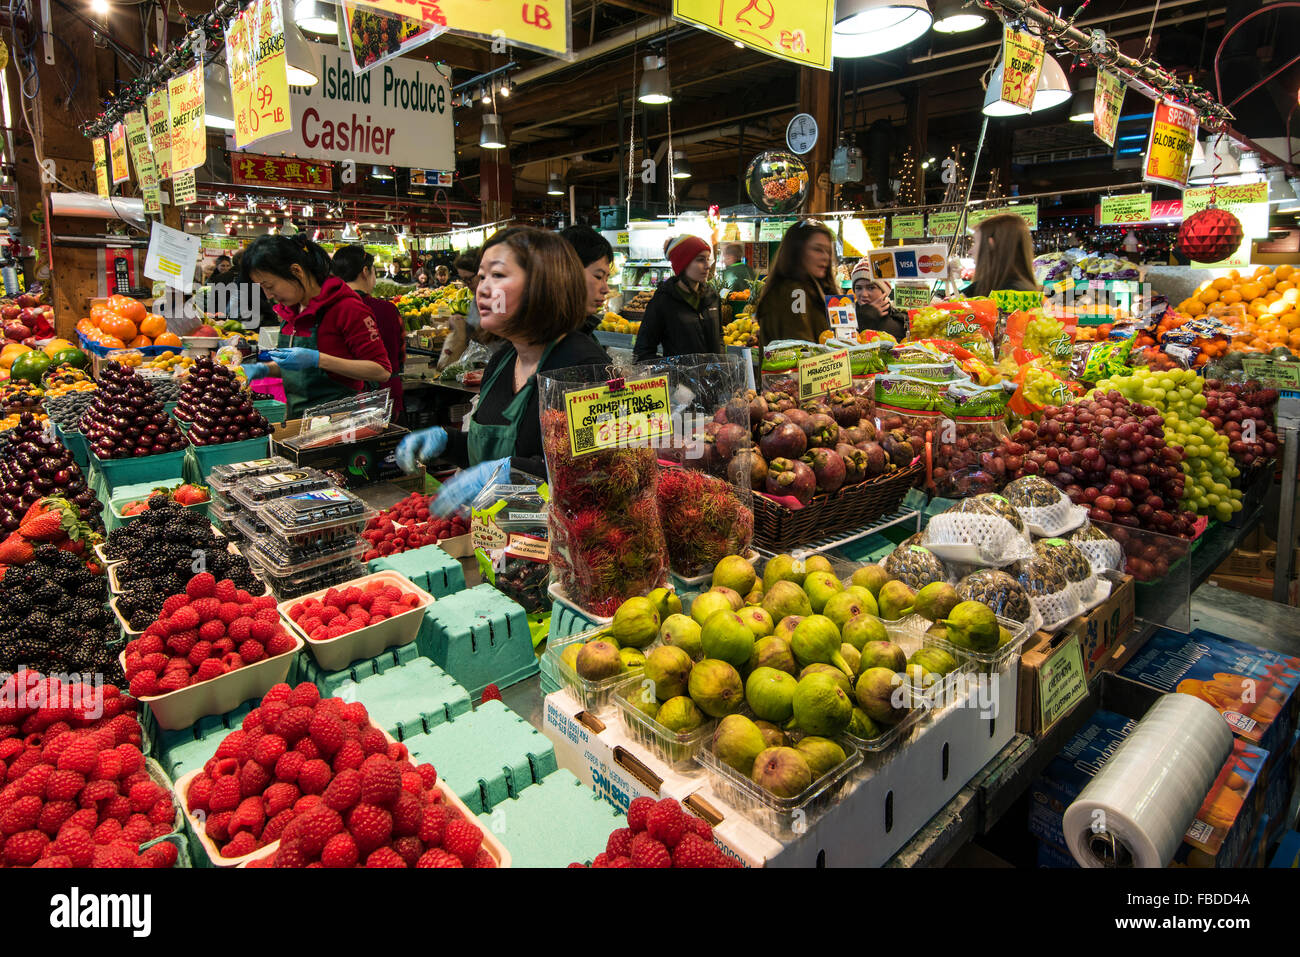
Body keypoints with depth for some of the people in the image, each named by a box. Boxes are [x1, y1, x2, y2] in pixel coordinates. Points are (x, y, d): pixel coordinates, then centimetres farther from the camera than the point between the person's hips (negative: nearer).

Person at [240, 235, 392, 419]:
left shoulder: (346, 307, -11)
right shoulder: (289, 310, 13)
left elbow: (382, 371, -16)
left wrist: (318, 359, -21)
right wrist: (263, 369, 7)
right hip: (296, 417, 7)